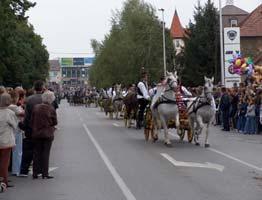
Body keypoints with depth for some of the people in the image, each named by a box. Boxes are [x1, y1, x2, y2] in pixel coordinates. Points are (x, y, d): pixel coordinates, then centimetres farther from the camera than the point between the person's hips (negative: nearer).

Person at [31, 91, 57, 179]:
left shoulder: (36, 108, -3)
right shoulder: (51, 109, -12)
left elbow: (31, 121, 2)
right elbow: (55, 122, -4)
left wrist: (34, 129, 13)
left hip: (36, 134, 3)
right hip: (47, 134, -3)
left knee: (37, 153, 10)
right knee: (45, 153, 4)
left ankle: (35, 173, 12)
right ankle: (45, 173, 3)